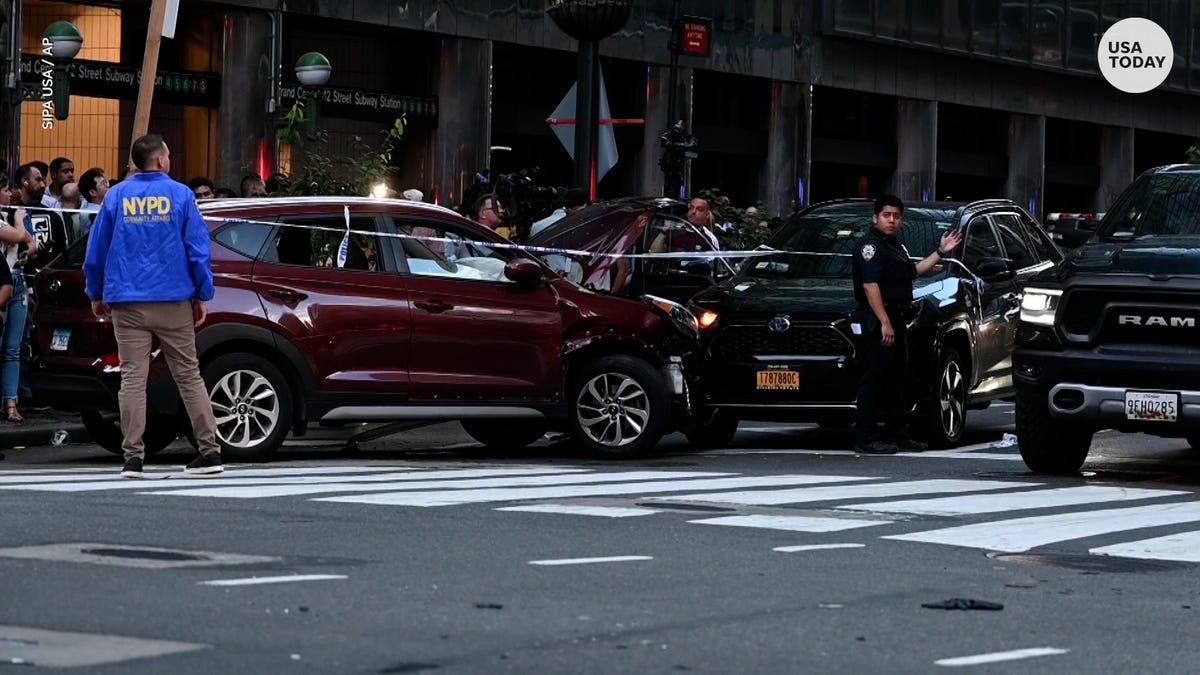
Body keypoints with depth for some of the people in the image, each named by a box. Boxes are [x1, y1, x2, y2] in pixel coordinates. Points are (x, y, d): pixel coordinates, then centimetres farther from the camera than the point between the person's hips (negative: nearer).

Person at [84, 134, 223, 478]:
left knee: (132, 378, 2)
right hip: (173, 300, -1)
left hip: (128, 302, 1)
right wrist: (203, 295, 6)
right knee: (188, 374, 6)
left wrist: (96, 294, 18)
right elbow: (198, 249, -2)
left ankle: (133, 456, -1)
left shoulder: (116, 196, 4)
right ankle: (210, 451, 6)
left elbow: (96, 250, 7)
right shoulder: (180, 194, -1)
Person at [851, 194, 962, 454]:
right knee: (873, 381, -10)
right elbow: (870, 286, -20)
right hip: (875, 324, -10)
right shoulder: (870, 245, -12)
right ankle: (866, 439, -10)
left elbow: (913, 271, 34)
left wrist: (941, 252, 30)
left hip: (895, 322, 10)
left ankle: (897, 435, 21)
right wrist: (884, 323, -25)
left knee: (897, 380, 14)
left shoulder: (896, 247, 20)